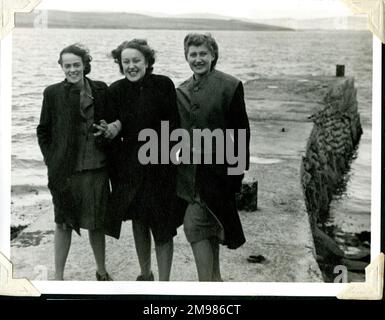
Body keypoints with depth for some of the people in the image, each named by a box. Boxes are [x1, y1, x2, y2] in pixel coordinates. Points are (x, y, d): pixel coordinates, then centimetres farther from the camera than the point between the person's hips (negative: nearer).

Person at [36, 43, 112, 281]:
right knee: (64, 223, 7)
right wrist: (52, 162, -2)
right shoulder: (53, 93, -3)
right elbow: (43, 131, 4)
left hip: (97, 168, 2)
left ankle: (102, 271, 30)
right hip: (66, 170, -1)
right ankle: (59, 276, 20)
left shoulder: (101, 90, 1)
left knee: (97, 223, 12)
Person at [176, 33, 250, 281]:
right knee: (209, 227, 16)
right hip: (189, 171, 6)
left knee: (195, 225, -11)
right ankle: (215, 277, 30)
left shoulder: (230, 86, -6)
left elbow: (241, 131, -6)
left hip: (216, 170, -6)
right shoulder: (181, 91, 10)